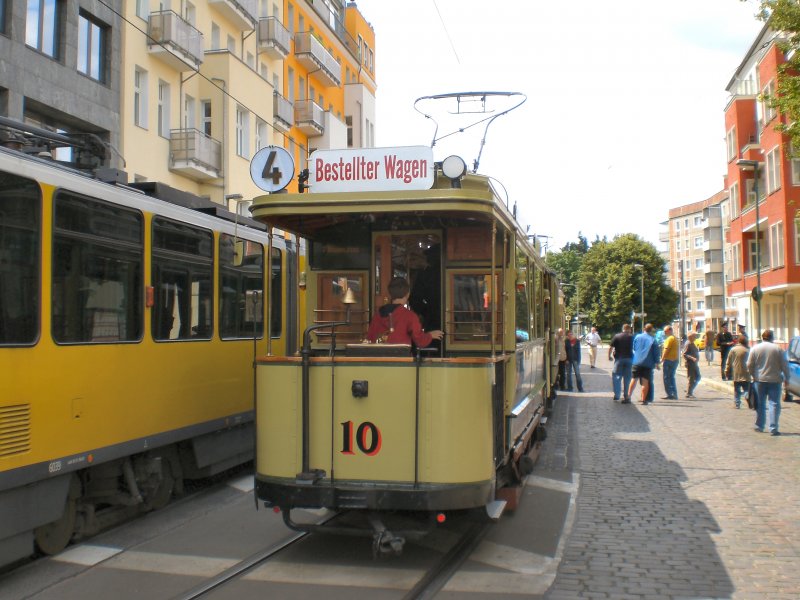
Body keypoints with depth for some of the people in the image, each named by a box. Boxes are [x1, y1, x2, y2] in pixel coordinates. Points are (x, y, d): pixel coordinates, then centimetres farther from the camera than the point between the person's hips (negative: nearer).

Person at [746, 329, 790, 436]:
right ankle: (773, 428, -9)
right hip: (775, 380, -1)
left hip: (760, 380, 2)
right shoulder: (778, 348, -4)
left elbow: (749, 365, -1)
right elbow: (785, 365, -1)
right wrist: (787, 378, 9)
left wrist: (754, 376, 14)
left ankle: (759, 426, 20)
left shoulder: (755, 349, -1)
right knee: (774, 404, -1)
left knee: (760, 404, 13)